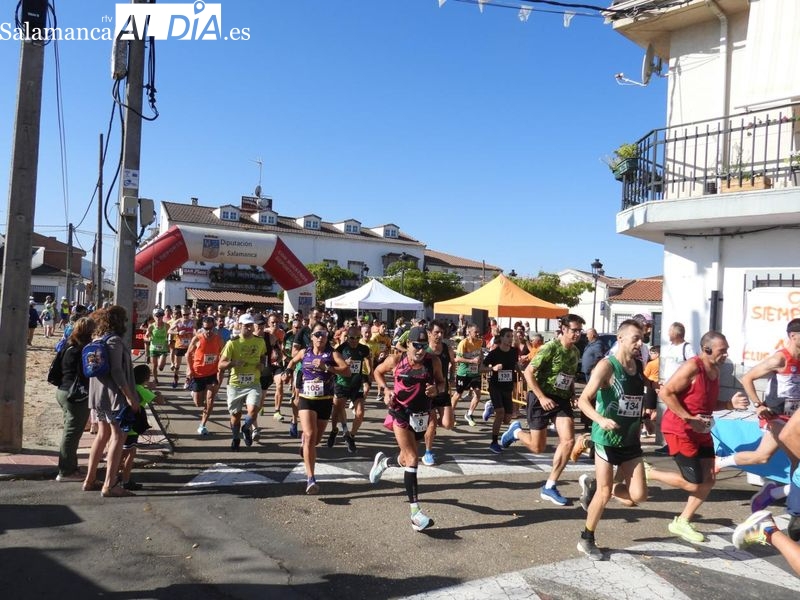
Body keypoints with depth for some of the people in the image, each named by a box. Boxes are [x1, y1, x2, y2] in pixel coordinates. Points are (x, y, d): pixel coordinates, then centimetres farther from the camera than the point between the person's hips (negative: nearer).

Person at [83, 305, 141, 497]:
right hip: (114, 394, -9)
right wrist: (130, 396, -20)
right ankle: (109, 485, -6)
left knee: (103, 435, 16)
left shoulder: (97, 340, 14)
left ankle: (90, 480, 21)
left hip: (99, 394, 9)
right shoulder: (114, 340, -14)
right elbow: (116, 371, -22)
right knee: (118, 437, -5)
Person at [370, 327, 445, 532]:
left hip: (421, 415, 4)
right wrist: (386, 390, -9)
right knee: (412, 459, -14)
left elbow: (441, 383, 6)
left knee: (406, 459, 18)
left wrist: (437, 388, -18)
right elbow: (378, 372, 8)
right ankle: (415, 512, -10)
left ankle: (382, 461, 53)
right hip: (401, 413, -3)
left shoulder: (434, 362, -9)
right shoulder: (396, 360, -11)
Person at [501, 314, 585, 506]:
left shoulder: (576, 352, 6)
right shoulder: (550, 348, -16)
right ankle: (516, 431, 34)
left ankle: (549, 487, 0)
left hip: (562, 399, 6)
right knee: (538, 447, 0)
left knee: (568, 440, -12)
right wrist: (542, 397, -23)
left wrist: (572, 396, 7)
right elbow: (528, 373, -17)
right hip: (541, 398, -6)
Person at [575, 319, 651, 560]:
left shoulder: (639, 366, 6)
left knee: (638, 495, -1)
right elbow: (583, 400, -22)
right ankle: (586, 540, 22)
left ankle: (592, 485, 24)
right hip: (607, 438, -6)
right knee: (605, 493, 1)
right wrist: (600, 420, -37)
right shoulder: (607, 366, -15)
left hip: (631, 439, 6)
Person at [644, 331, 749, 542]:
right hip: (679, 430, -9)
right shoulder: (692, 367, -19)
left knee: (709, 480, 9)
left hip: (701, 431, 9)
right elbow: (665, 392, -24)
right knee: (694, 483, -5)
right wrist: (688, 419, -25)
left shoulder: (715, 371, 9)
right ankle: (648, 473, 14)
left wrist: (730, 404, 2)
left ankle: (682, 522, 22)